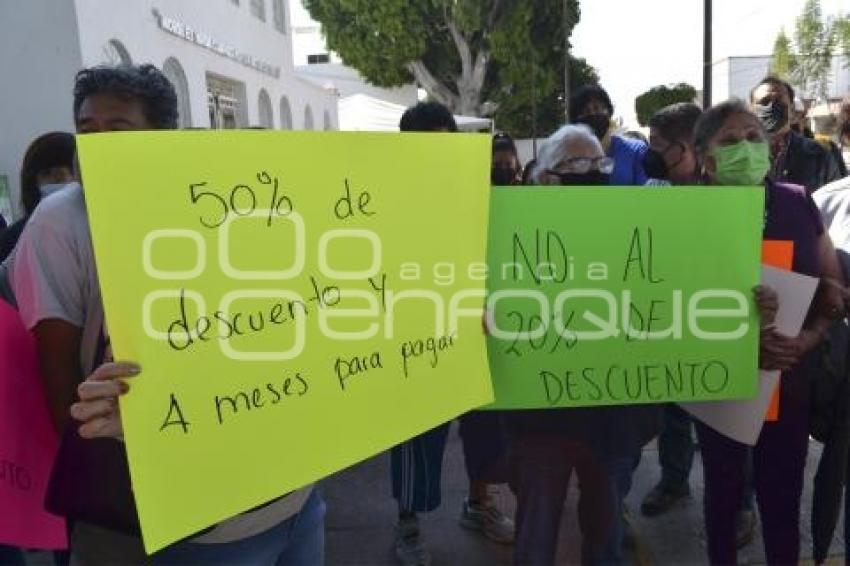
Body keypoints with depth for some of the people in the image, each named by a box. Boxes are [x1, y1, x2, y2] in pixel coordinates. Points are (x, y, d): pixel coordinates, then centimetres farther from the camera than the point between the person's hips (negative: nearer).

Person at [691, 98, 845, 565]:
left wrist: (809, 337, -13)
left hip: (790, 378, 2)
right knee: (724, 487, 15)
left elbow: (833, 286, 5)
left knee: (783, 492, 11)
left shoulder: (798, 204, -1)